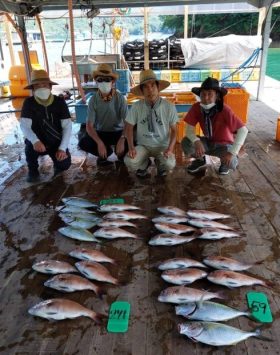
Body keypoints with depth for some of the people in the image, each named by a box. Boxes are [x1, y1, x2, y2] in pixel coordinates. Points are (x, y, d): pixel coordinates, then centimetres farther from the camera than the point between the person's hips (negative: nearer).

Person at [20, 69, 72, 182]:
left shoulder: (60, 102, -9)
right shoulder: (29, 102, -10)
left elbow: (67, 126, -13)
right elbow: (24, 126, -19)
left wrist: (62, 148, -25)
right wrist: (35, 141, -40)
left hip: (56, 142, 0)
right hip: (39, 143, 0)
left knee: (65, 164, -21)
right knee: (30, 145, -33)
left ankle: (57, 165, 18)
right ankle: (33, 170, -3)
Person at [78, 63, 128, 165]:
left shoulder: (119, 98, -14)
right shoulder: (93, 99, -11)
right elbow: (89, 125, -14)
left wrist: (122, 140, -35)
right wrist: (99, 143, -30)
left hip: (118, 132, -1)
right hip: (100, 132, 2)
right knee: (83, 142, -25)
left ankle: (121, 154, 6)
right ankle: (106, 151, 4)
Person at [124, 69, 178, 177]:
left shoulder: (169, 107, -11)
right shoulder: (136, 106, -9)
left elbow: (173, 130, -3)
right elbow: (129, 128, 1)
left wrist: (170, 148, -18)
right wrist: (131, 147, -13)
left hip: (162, 146, 0)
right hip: (143, 145, 1)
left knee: (169, 164, -30)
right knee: (129, 162, -28)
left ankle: (160, 165, 10)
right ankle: (145, 163, 10)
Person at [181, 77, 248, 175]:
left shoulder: (224, 109, -28)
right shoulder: (196, 107, -18)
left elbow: (243, 130, -32)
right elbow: (189, 129, -17)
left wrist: (232, 153, -38)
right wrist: (197, 142, -39)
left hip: (224, 144, -3)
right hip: (208, 142, 3)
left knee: (230, 163, -33)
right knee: (186, 143, -24)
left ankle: (225, 161, 8)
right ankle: (200, 160, 9)